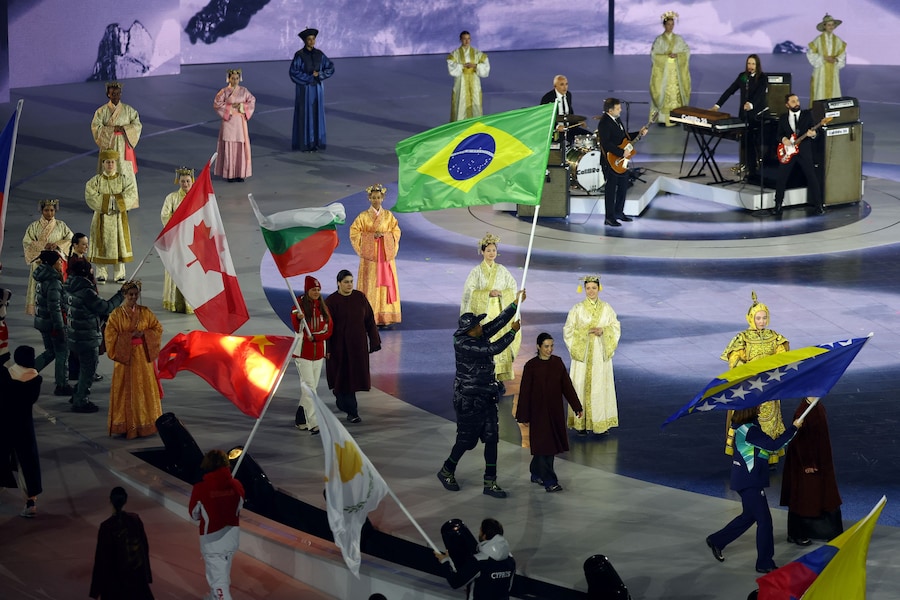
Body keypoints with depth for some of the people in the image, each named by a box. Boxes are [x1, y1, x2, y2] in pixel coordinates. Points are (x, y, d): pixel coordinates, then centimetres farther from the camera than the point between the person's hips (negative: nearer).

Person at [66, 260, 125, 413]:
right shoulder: (86, 291, -24)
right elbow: (104, 308, -18)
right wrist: (120, 296, -6)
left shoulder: (72, 287, 5)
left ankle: (78, 396, 36)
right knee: (88, 371, 3)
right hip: (87, 337, -9)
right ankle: (81, 402, 10)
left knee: (85, 368, 25)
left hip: (74, 336, 9)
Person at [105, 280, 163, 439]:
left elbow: (158, 329, 6)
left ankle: (145, 423, 13)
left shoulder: (145, 312, 4)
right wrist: (129, 336, -16)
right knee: (126, 391, -1)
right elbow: (111, 336, -8)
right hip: (125, 356, -3)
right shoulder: (117, 314, -4)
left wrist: (144, 334, -11)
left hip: (143, 356, 3)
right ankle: (127, 425, 5)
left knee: (145, 389, 5)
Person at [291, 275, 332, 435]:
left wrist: (314, 336, -14)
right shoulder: (299, 306, -7)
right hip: (303, 352, -5)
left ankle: (300, 419, 22)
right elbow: (297, 329, -12)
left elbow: (329, 330, 3)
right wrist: (298, 318, -34)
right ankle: (313, 423, -16)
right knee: (309, 386, -11)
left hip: (318, 352, 5)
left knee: (311, 387, 10)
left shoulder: (323, 308, 7)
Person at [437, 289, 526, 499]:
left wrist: (516, 303, -2)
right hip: (468, 400, -8)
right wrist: (513, 332, -17)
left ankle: (490, 482, 8)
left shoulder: (479, 336, 2)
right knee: (467, 439, 4)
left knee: (492, 438, 4)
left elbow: (498, 322, 5)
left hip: (486, 398, 8)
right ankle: (447, 472, 27)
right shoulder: (463, 345, -22)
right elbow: (493, 349, -26)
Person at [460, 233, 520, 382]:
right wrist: (488, 293, -17)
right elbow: (469, 291, -8)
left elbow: (513, 286, 8)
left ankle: (501, 374, 3)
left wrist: (501, 293, -10)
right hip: (483, 311, -3)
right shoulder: (477, 271, -1)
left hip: (499, 312, 3)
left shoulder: (501, 270, 8)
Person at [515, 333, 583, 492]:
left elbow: (567, 386, 7)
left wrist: (577, 407, 5)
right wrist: (523, 417, -6)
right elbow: (525, 391, -7)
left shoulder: (557, 362, 2)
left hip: (555, 411, 5)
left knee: (550, 445, 11)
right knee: (544, 446, -5)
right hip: (538, 411, -5)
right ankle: (549, 482, -3)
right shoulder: (531, 366, -10)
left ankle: (536, 474, 28)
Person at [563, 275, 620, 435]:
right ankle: (581, 423, 2)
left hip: (601, 354, 2)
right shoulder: (577, 309, -2)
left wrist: (603, 331, -10)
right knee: (582, 385, -3)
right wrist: (586, 332, -13)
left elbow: (616, 327, 8)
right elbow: (568, 330, -1)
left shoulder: (606, 308, 5)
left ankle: (601, 421, 11)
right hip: (583, 352, -2)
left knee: (601, 386, 4)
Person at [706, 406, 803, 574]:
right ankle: (765, 563, 4)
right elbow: (773, 445, -27)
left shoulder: (742, 426, 6)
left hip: (746, 479, 10)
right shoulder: (749, 430, -23)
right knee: (764, 519, -3)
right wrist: (794, 428, -22)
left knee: (749, 515, 24)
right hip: (749, 481, -10)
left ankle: (717, 541, 34)